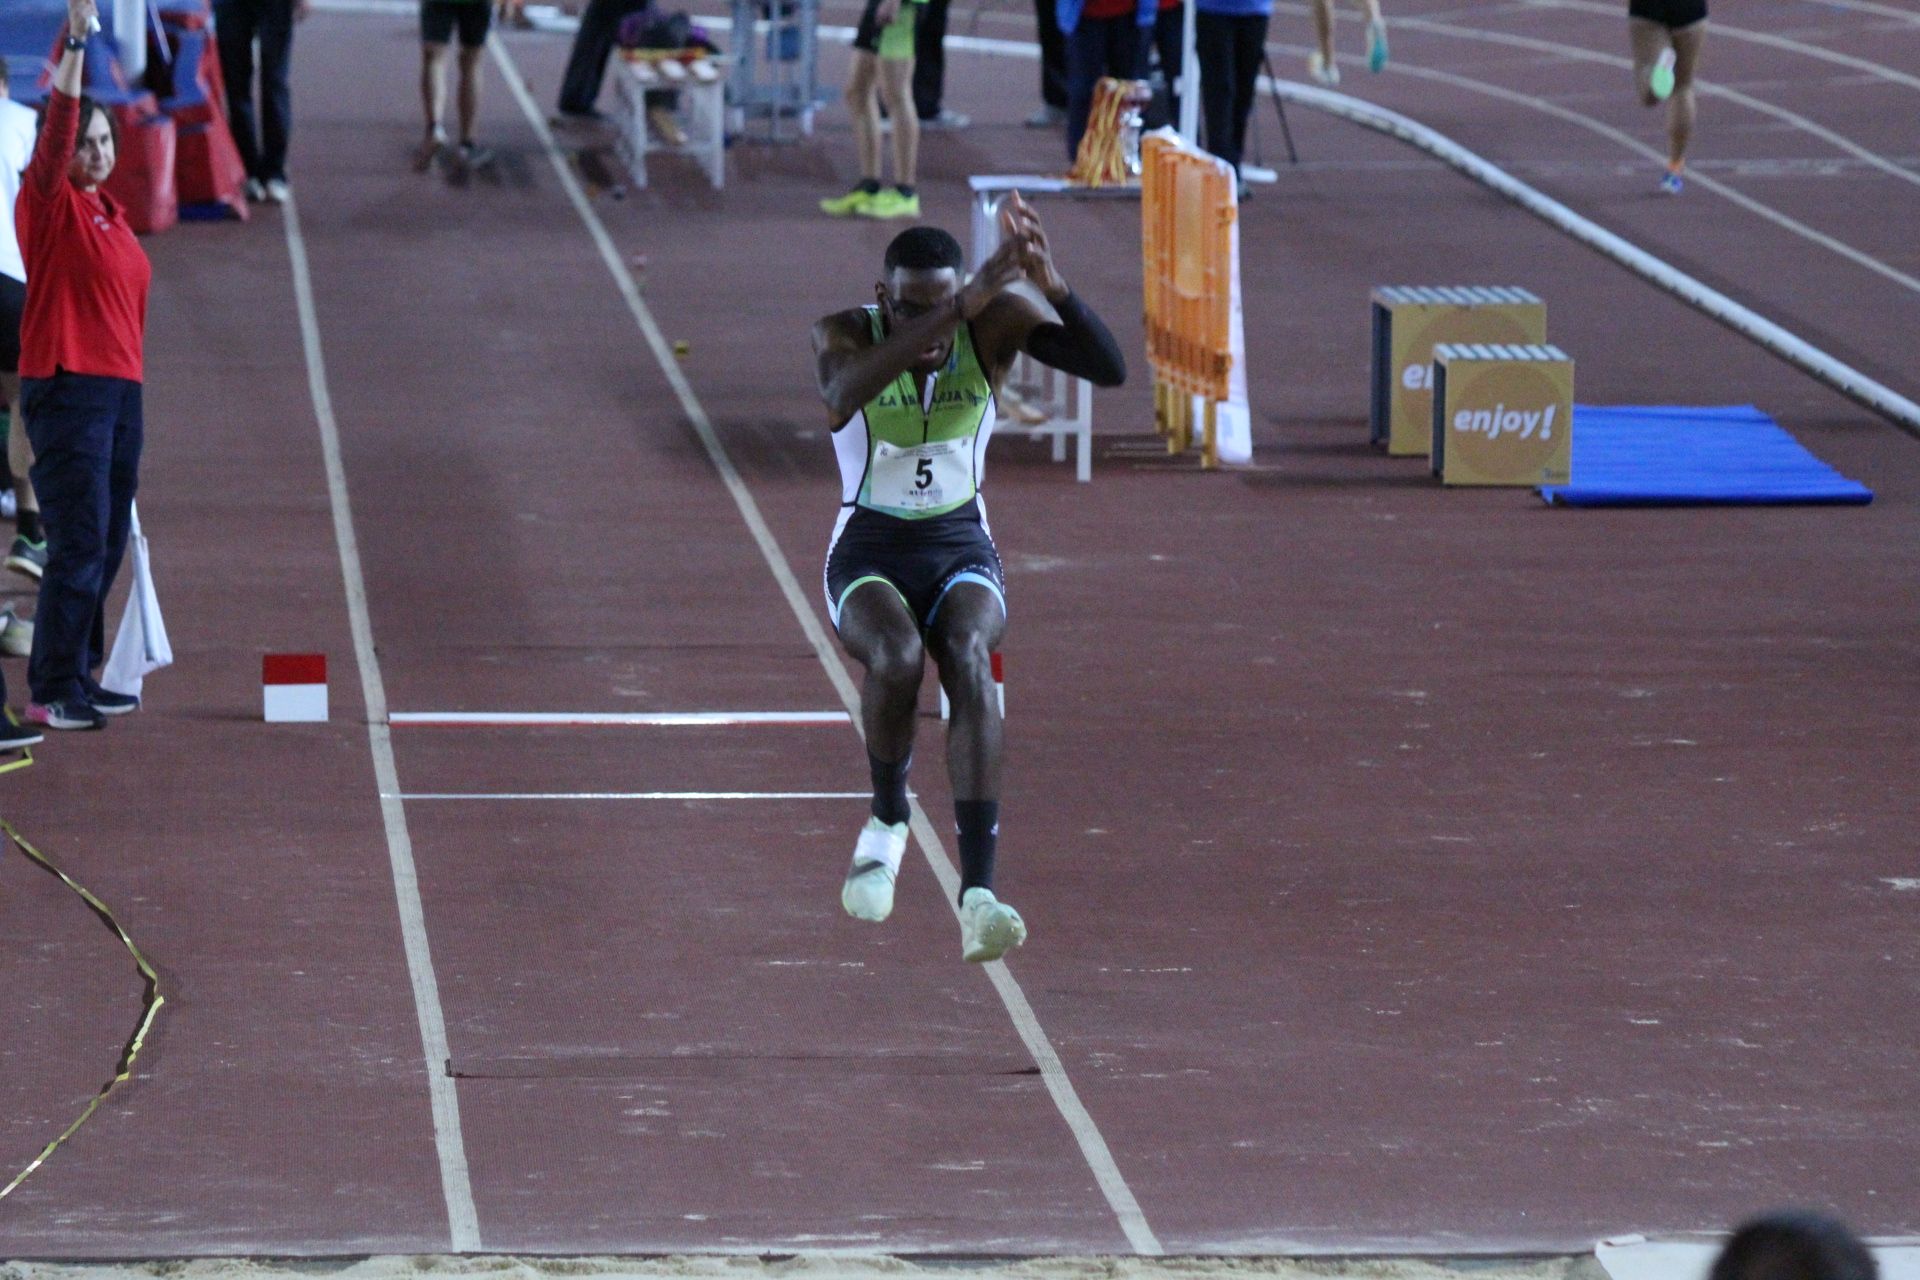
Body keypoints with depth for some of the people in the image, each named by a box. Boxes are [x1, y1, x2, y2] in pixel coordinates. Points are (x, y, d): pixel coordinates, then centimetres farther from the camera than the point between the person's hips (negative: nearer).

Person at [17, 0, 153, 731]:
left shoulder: (108, 213, 16)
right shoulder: (49, 202, -5)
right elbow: (58, 129, -20)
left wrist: (132, 376, 15)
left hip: (120, 389, 8)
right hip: (68, 388, -8)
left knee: (107, 546, 9)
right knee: (79, 545, -9)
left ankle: (77, 679, 18)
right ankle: (53, 691, -6)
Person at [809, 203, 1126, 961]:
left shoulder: (995, 323, -9)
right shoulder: (845, 336, -13)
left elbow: (1110, 370, -21)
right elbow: (844, 393, -39)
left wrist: (1053, 285, -38)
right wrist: (958, 309, -48)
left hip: (962, 550, 1)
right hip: (869, 554, -1)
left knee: (967, 656, -33)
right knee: (897, 657, -35)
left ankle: (978, 893, -42)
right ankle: (888, 822, -2)